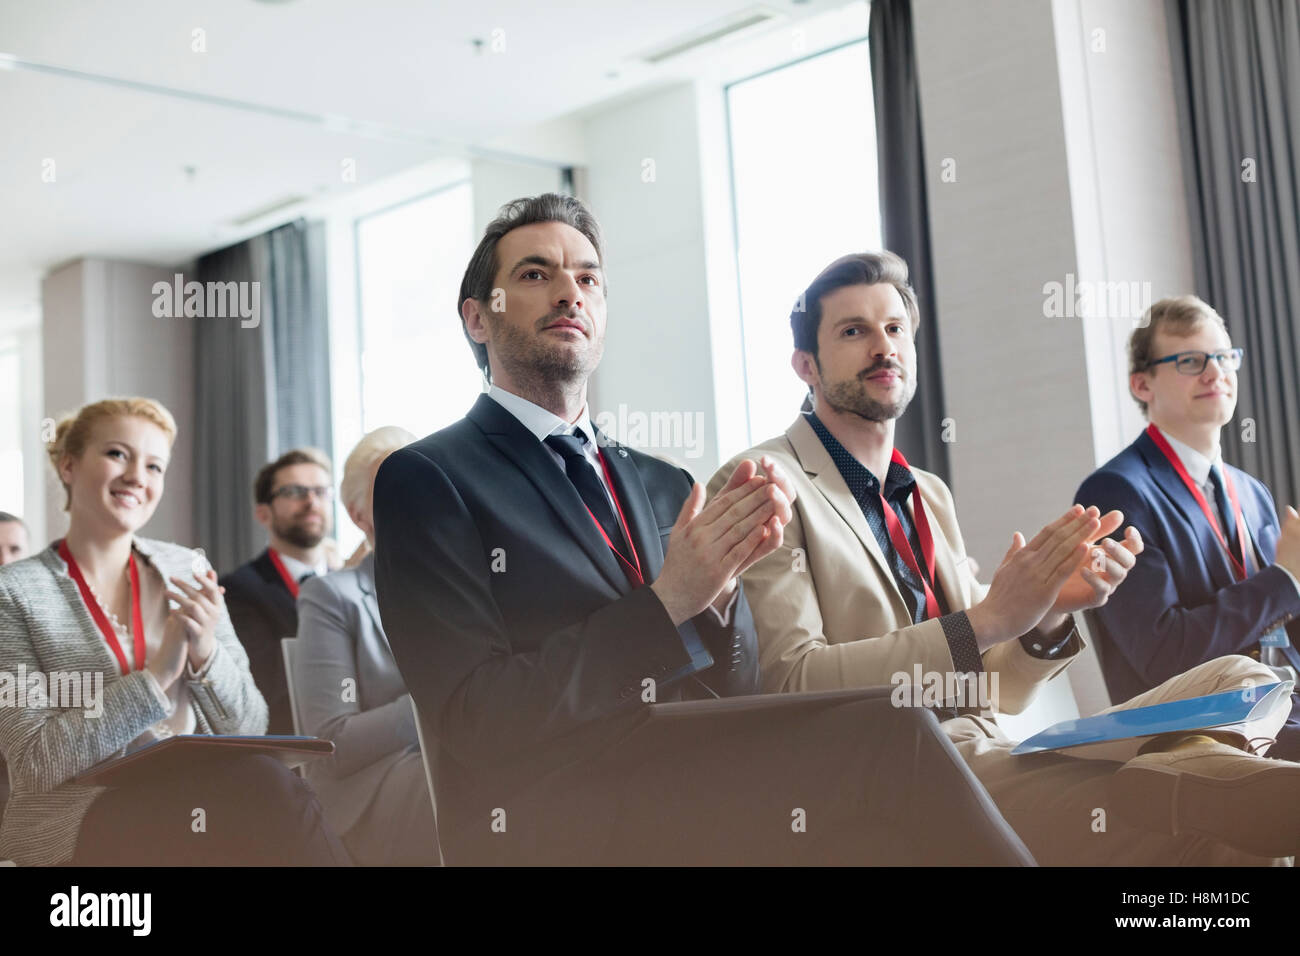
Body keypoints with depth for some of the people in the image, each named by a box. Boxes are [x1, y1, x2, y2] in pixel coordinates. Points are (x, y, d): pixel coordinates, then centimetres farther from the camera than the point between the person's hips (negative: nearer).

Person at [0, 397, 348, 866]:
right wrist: (157, 674, -17)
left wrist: (206, 654, -13)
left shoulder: (186, 570, 8)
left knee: (261, 783, -31)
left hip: (191, 807, 4)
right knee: (266, 786, -30)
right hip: (75, 824, -4)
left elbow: (250, 729, 7)